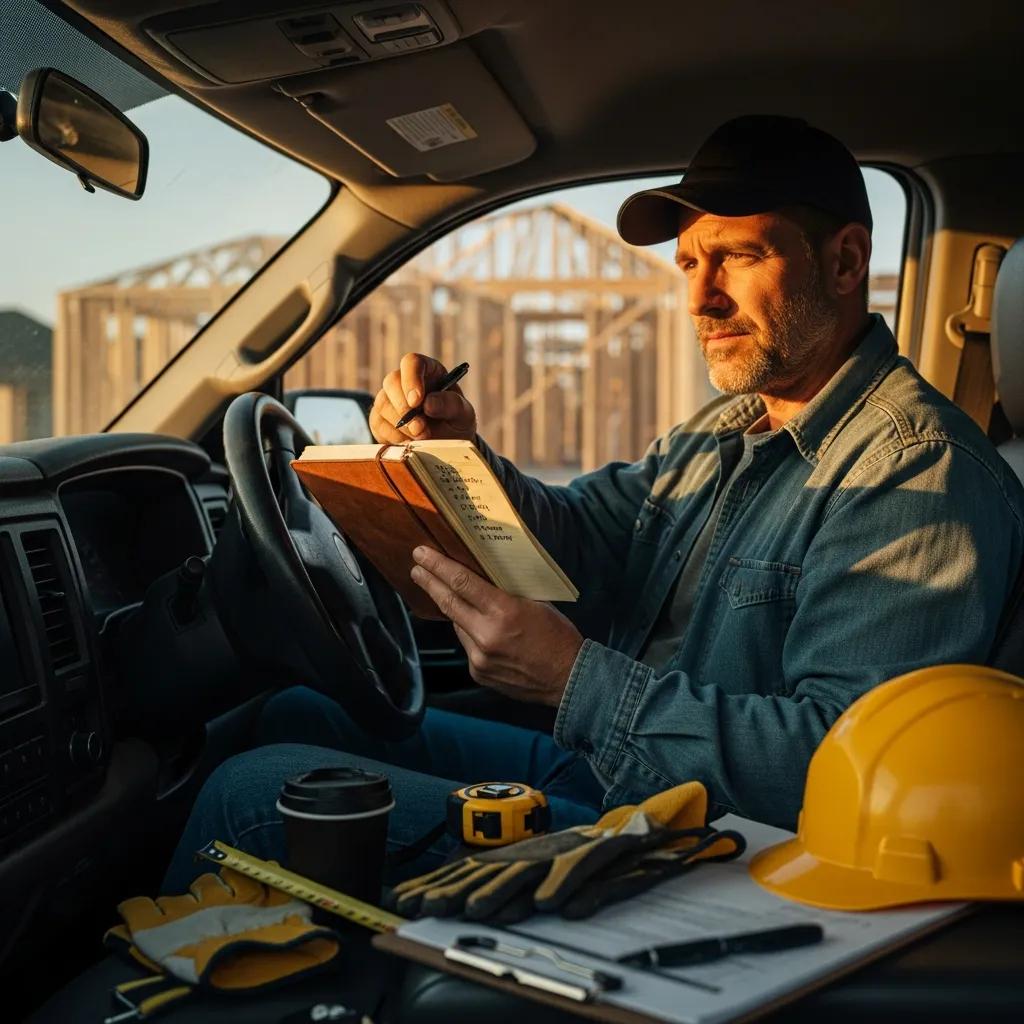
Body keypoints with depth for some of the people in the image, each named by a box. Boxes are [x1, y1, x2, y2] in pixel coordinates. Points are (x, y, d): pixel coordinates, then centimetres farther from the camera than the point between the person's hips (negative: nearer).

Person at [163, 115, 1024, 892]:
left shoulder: (920, 473, -19)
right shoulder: (731, 428, 13)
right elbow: (580, 537, 11)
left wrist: (577, 680, -30)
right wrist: (458, 455, -8)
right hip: (596, 765, 10)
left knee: (254, 794, -15)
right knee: (296, 716, 16)